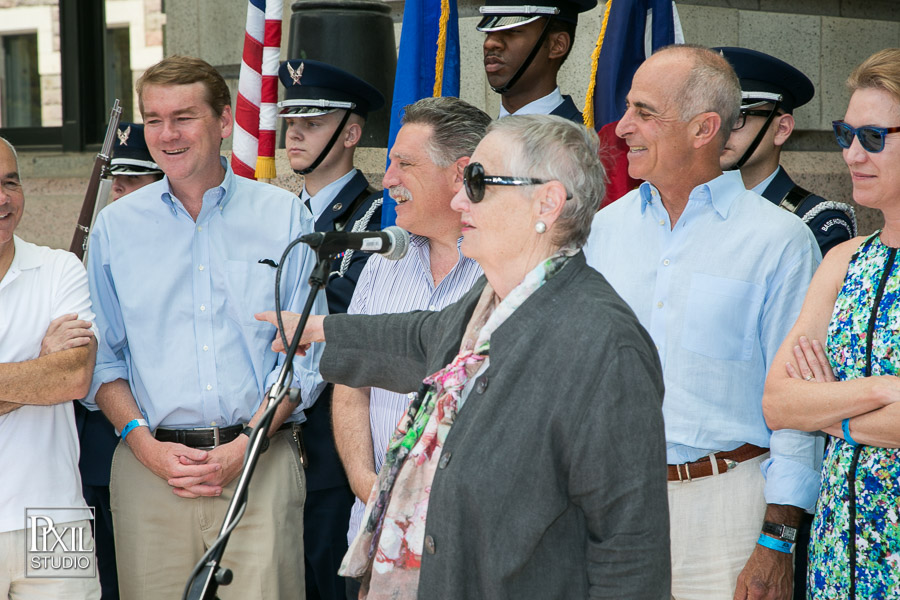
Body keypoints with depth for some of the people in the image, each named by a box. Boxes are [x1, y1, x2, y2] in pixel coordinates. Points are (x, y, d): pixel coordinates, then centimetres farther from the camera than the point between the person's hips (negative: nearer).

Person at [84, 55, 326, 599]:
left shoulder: (283, 217, 5)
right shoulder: (116, 226, 9)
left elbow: (306, 354, 3)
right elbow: (101, 358, 9)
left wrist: (244, 445, -8)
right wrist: (146, 445, -7)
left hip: (261, 462, -1)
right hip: (149, 467, 1)